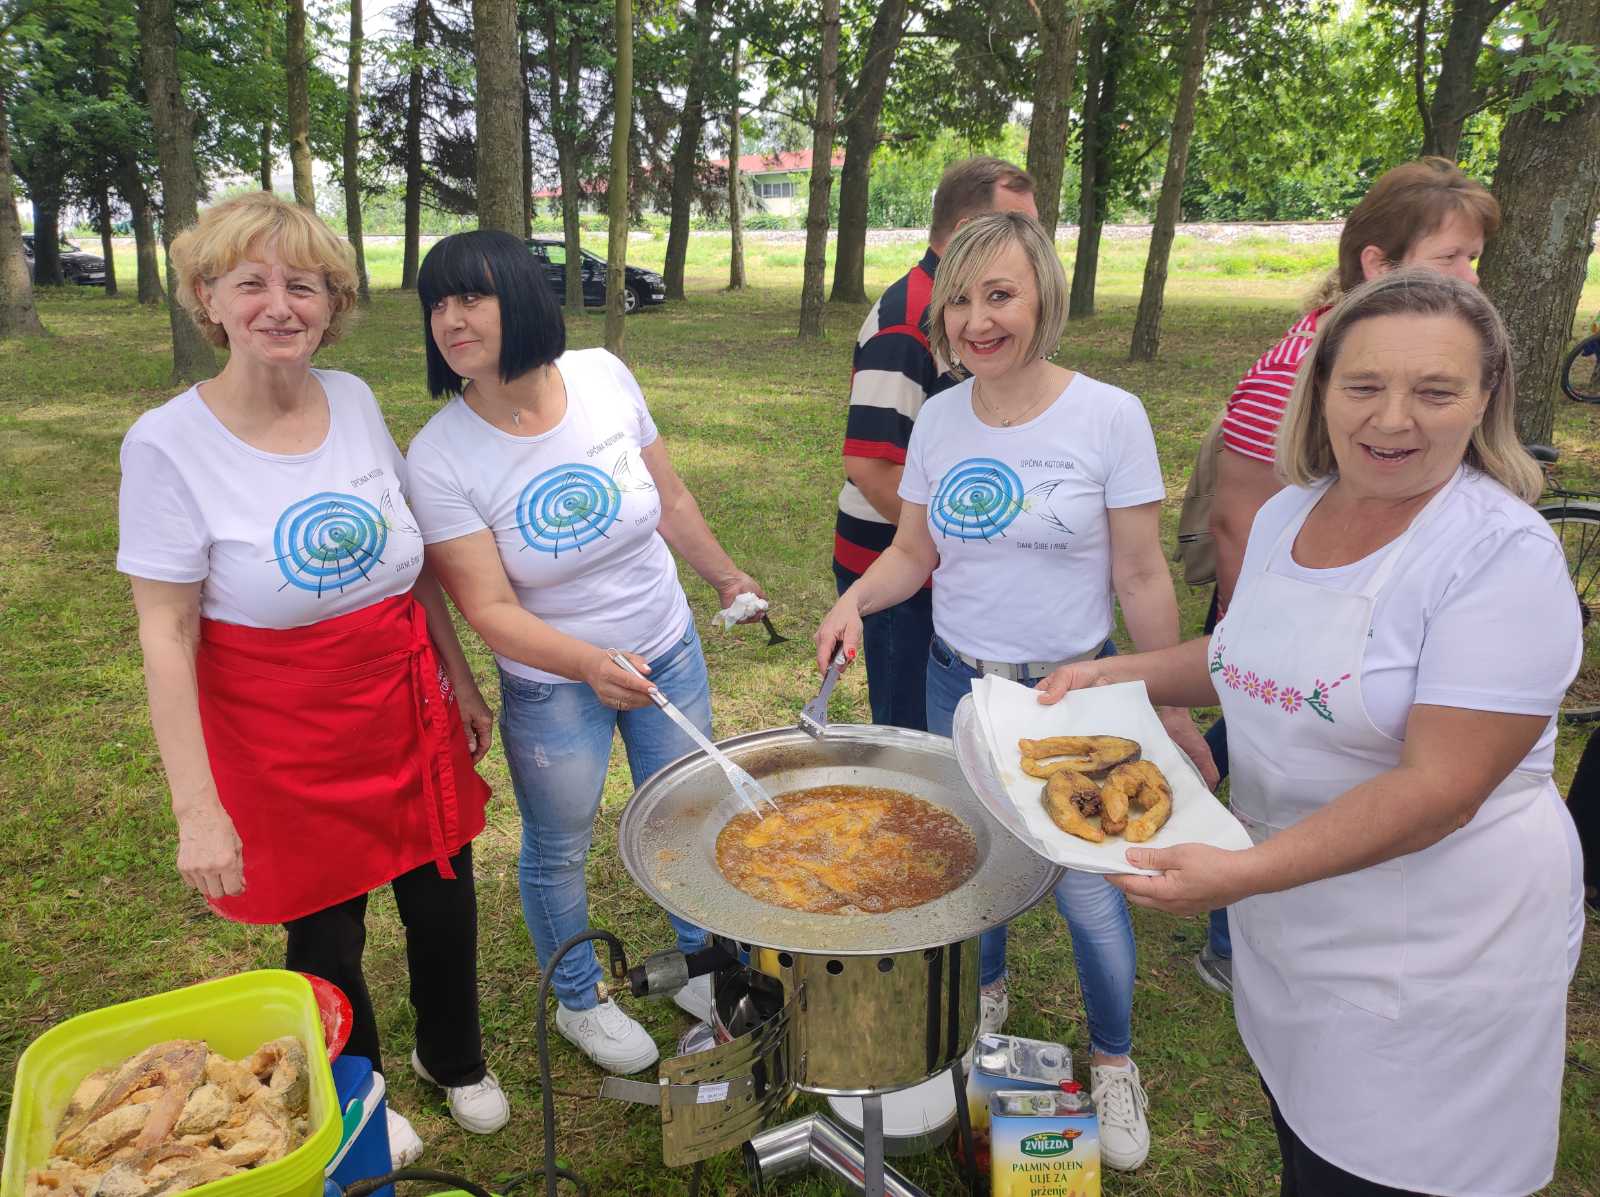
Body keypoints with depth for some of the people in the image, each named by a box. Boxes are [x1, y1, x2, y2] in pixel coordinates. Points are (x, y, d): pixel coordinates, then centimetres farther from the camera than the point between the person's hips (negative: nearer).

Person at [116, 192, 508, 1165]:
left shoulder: (356, 401, -3)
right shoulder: (169, 444, -15)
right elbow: (167, 636, -14)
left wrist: (460, 680, 10)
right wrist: (197, 809, -15)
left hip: (408, 708, 4)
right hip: (283, 741, -4)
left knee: (443, 901, 17)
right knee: (326, 931, 15)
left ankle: (456, 1059, 48)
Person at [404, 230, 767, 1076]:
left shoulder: (602, 376, -11)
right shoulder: (439, 457, -20)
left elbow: (668, 497, 3)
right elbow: (491, 610, -21)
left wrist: (726, 577, 12)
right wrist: (591, 665, -36)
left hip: (668, 651, 4)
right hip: (552, 688, -3)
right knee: (558, 850, 15)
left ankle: (700, 968, 48)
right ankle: (579, 1001, 45)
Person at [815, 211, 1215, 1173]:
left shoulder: (1109, 417, -13)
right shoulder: (939, 420, -2)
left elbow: (1141, 578, -9)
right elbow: (914, 553, 6)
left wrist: (1173, 711, -6)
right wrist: (854, 601, -13)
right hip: (958, 683, 4)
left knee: (1085, 886, 4)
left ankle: (1115, 1060, 32)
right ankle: (988, 993, 49)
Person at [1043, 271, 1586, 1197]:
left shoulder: (1506, 555, -21)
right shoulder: (1288, 513, 0)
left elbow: (1440, 789, -26)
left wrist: (1248, 871, -33)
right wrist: (1116, 673, 4)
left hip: (1432, 951, -6)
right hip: (1288, 925, 7)